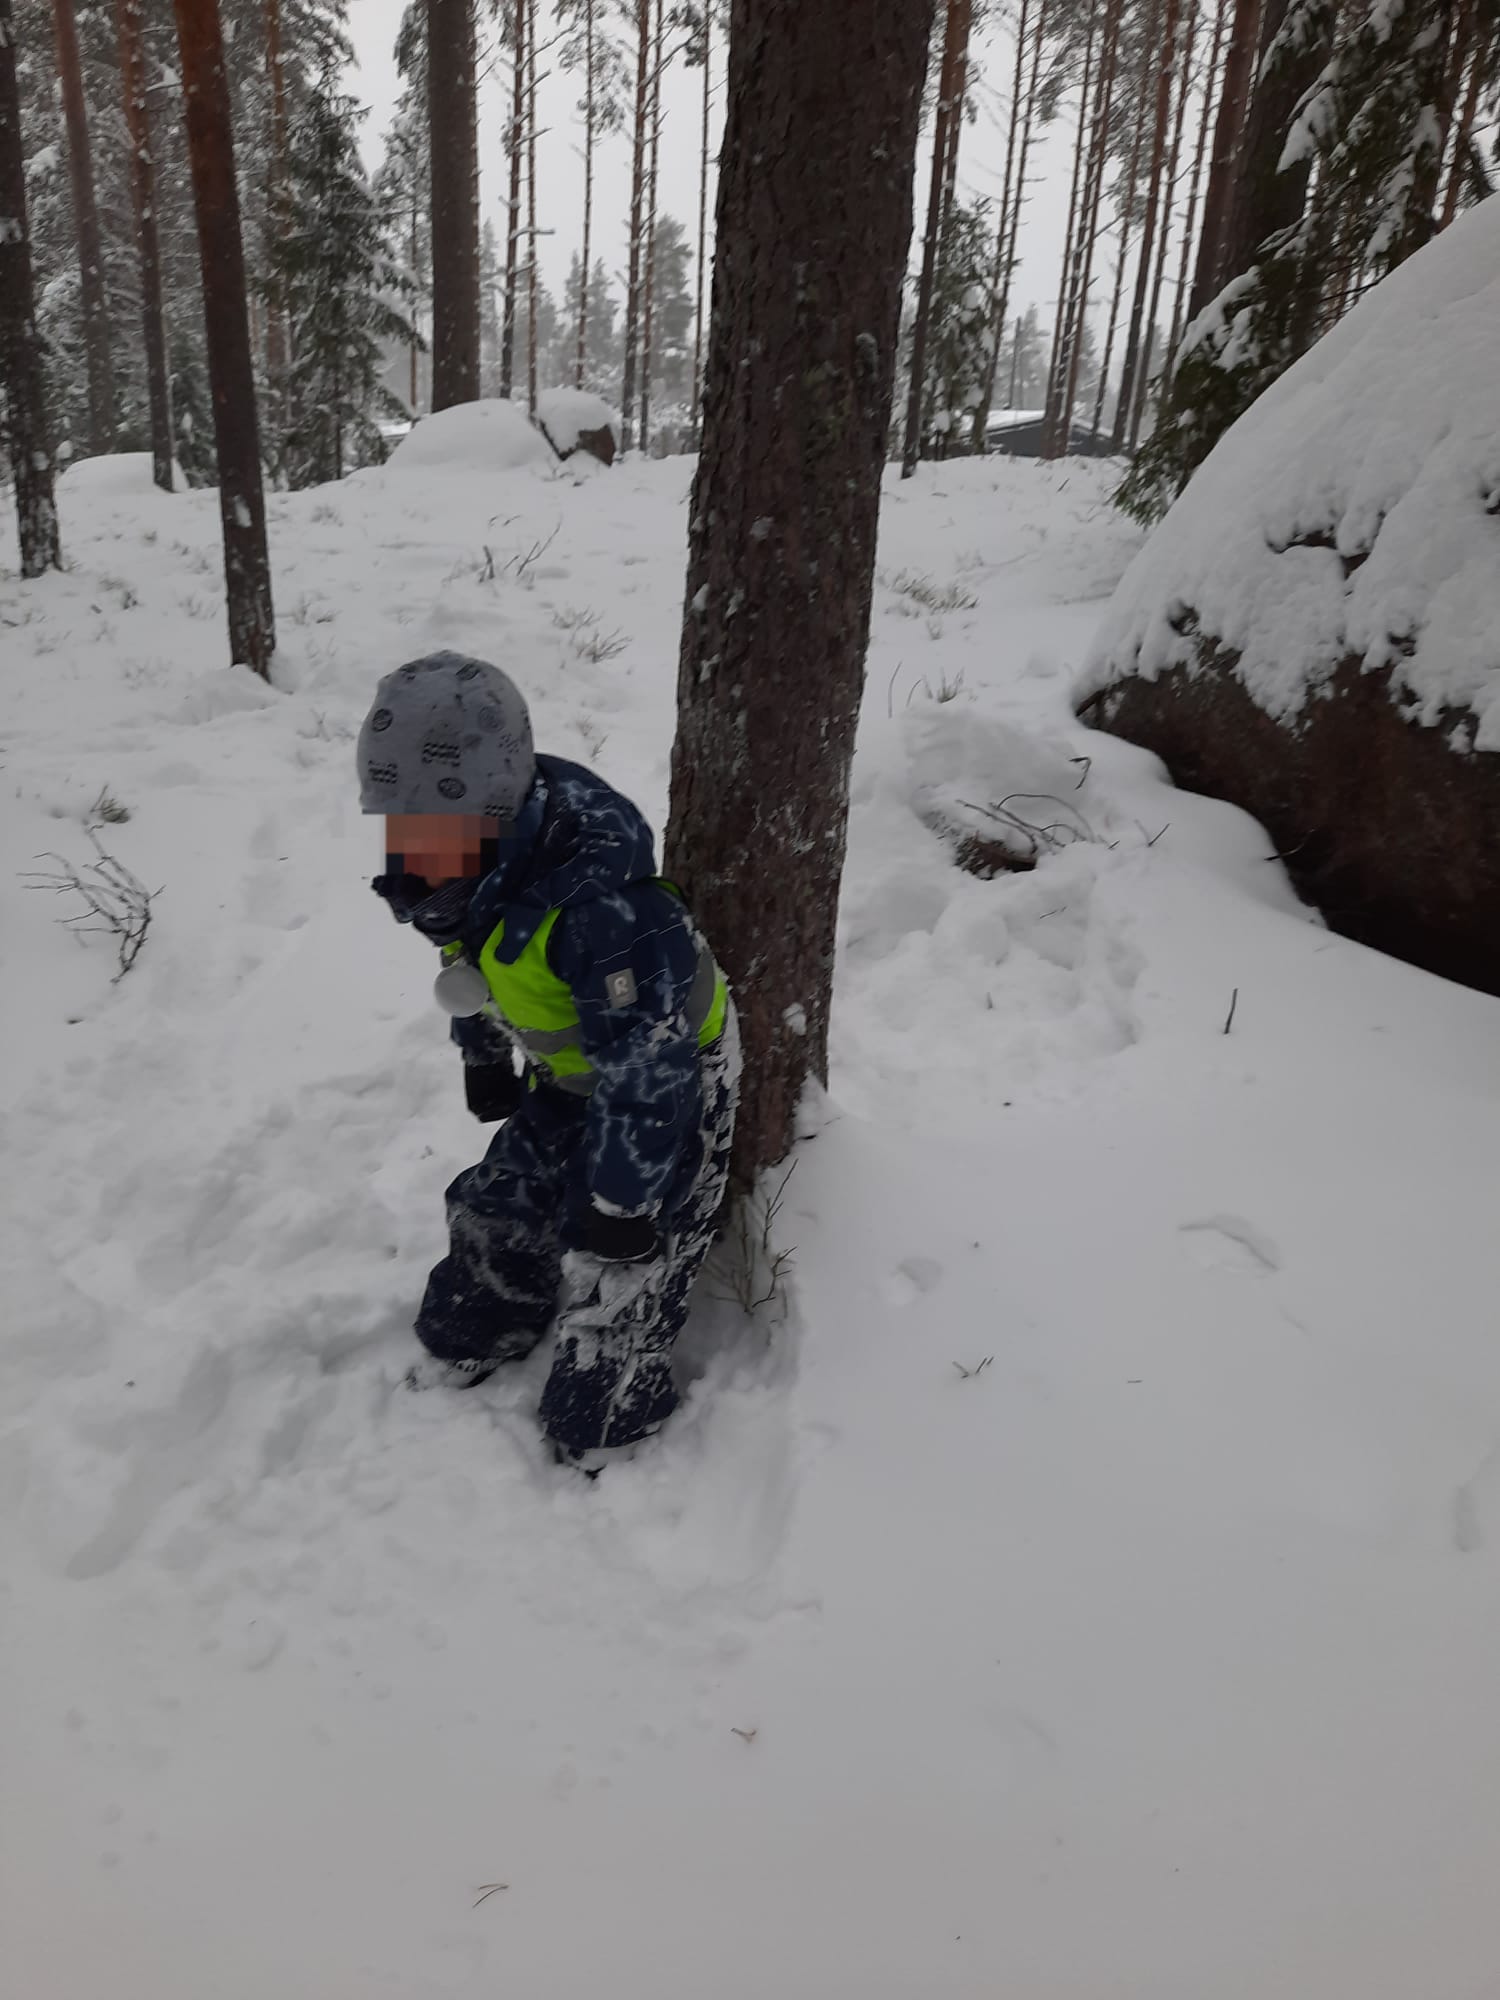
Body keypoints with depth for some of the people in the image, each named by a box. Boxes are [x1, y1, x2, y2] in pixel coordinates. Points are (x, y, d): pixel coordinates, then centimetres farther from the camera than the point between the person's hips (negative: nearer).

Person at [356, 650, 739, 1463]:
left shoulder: (600, 902, -40)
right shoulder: (476, 860, -11)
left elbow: (646, 1069, -34)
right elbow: (478, 969, 11)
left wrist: (621, 1200, -26)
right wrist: (483, 1060, 23)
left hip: (667, 1088, -8)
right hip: (571, 1077, 8)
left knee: (613, 1280, -3)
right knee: (497, 1212, 18)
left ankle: (598, 1442, 20)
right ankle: (458, 1354, 42)